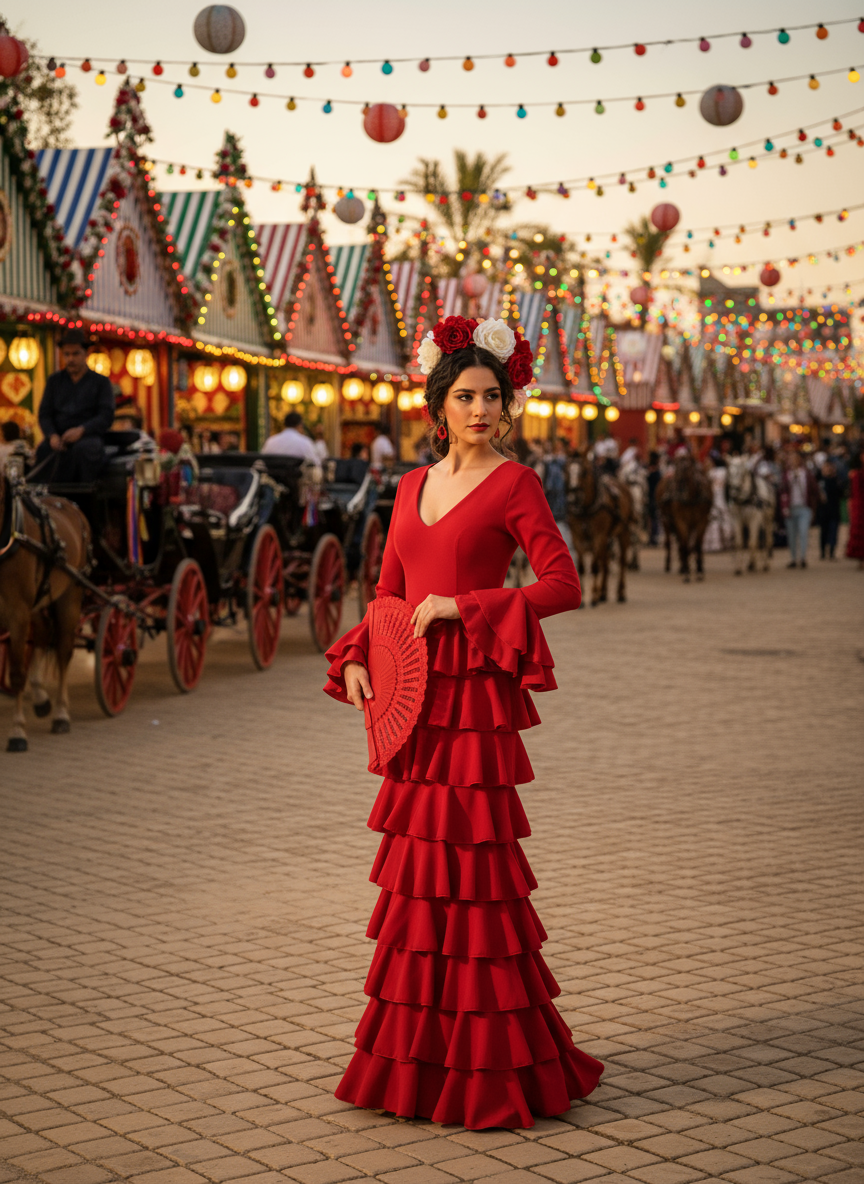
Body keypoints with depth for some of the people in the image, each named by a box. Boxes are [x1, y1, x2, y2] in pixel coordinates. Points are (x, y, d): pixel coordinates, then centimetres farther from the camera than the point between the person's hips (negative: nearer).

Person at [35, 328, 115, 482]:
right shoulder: (54, 381, 20)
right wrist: (52, 436, -11)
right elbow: (44, 414, 12)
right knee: (44, 450, -33)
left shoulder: (101, 382, 10)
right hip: (59, 437, 2)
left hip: (90, 436, -2)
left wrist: (81, 430, -20)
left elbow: (106, 417, -1)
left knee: (84, 448, -39)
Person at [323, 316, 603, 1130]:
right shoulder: (412, 488, 15)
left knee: (472, 862, -5)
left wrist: (462, 606, -16)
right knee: (419, 864, 8)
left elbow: (564, 585, -10)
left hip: (474, 693, -6)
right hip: (412, 693, 6)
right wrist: (355, 661, 1)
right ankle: (414, 1058, 17)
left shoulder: (513, 483, -2)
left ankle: (490, 1069, 5)